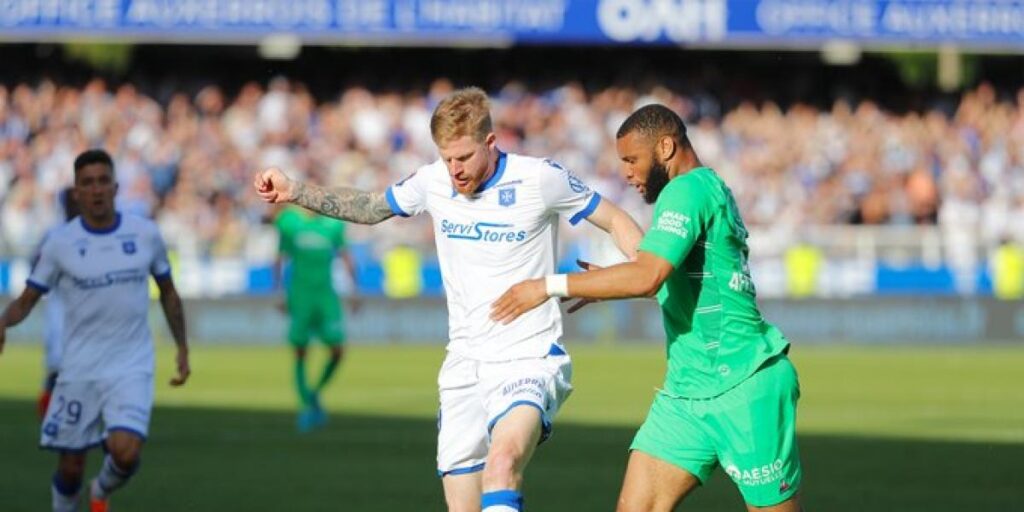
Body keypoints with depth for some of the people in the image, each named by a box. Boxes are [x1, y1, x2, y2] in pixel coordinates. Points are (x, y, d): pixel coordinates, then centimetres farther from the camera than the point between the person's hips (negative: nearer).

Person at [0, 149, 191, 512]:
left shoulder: (145, 234, 1)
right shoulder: (60, 243, -3)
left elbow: (168, 293, 15)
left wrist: (182, 348, 13)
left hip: (132, 369, 0)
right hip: (78, 370, 0)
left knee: (125, 452, -20)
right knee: (70, 466, 3)